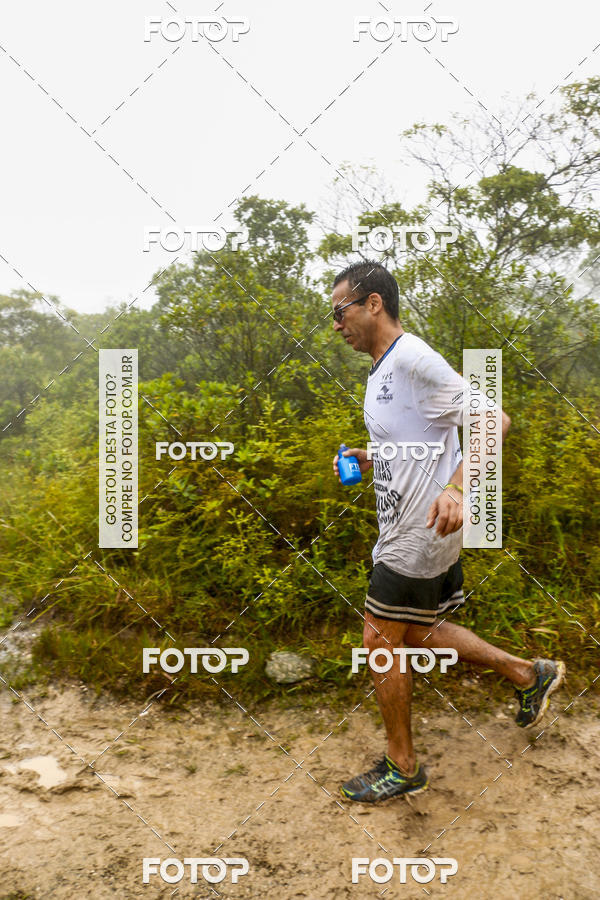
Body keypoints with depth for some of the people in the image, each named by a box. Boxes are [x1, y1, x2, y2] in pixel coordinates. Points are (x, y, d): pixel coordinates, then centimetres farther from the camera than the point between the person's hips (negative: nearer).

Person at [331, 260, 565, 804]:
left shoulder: (411, 357, -17)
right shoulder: (384, 370, 14)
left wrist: (455, 489, -34)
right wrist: (371, 461, 11)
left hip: (419, 532, -10)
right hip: (411, 529, 10)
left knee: (382, 639, 2)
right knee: (417, 633, 20)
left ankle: (402, 767, 21)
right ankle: (529, 675, 32)